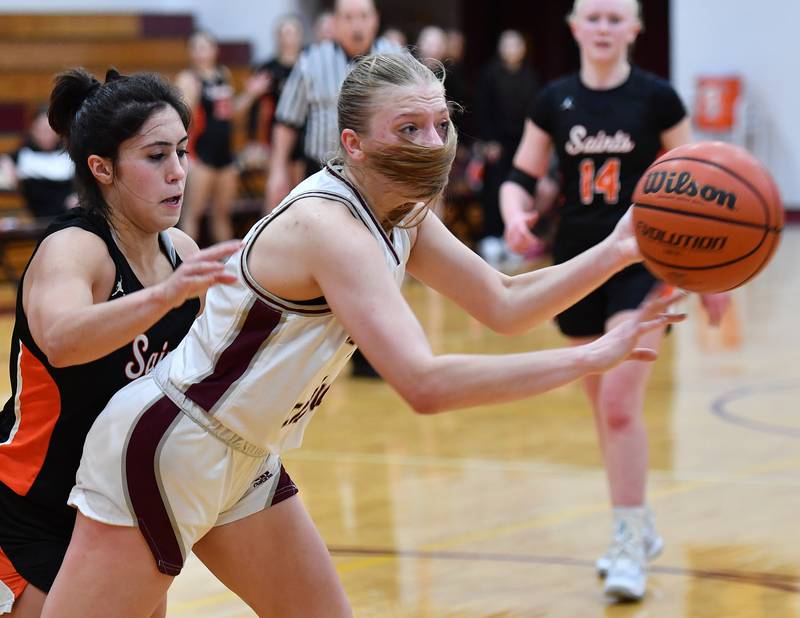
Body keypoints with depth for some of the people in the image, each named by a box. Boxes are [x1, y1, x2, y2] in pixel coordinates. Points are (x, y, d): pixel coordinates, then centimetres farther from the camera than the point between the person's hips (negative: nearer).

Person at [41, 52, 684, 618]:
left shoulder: (403, 215, 2)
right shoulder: (330, 226, -27)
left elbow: (504, 304, 8)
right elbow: (425, 383, -36)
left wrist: (614, 254, -8)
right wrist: (589, 357, -34)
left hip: (243, 463, 10)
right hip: (165, 452, -10)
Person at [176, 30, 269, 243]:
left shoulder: (224, 75, 12)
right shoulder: (188, 78, -8)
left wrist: (250, 94, 11)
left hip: (224, 152, 7)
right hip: (201, 154, -7)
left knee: (223, 211, 14)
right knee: (193, 211, -5)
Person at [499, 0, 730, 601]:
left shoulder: (656, 98, -5)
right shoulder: (554, 101, 3)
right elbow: (522, 177, 7)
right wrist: (516, 215, -16)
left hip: (643, 262, -4)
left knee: (620, 403, -15)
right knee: (606, 409, 11)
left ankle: (630, 546, -5)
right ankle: (639, 528, 28)